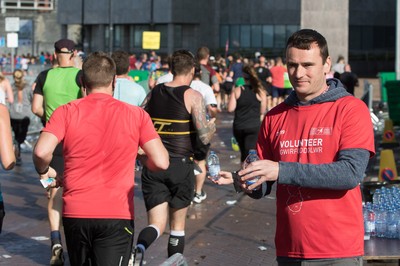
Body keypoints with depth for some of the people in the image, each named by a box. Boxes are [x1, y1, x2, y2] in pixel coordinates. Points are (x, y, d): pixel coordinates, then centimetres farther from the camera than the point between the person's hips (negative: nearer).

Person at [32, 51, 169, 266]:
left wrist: (44, 171, 6)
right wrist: (141, 157, 15)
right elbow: (161, 162, -7)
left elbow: (41, 152, -16)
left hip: (75, 214, 2)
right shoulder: (136, 115, -2)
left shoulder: (66, 112, -2)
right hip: (117, 215, -2)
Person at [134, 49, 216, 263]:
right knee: (177, 225, 15)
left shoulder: (154, 92, 6)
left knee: (157, 223, 3)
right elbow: (204, 137, -13)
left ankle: (139, 249, -28)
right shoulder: (193, 96, -7)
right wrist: (212, 127, 8)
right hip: (180, 165, -3)